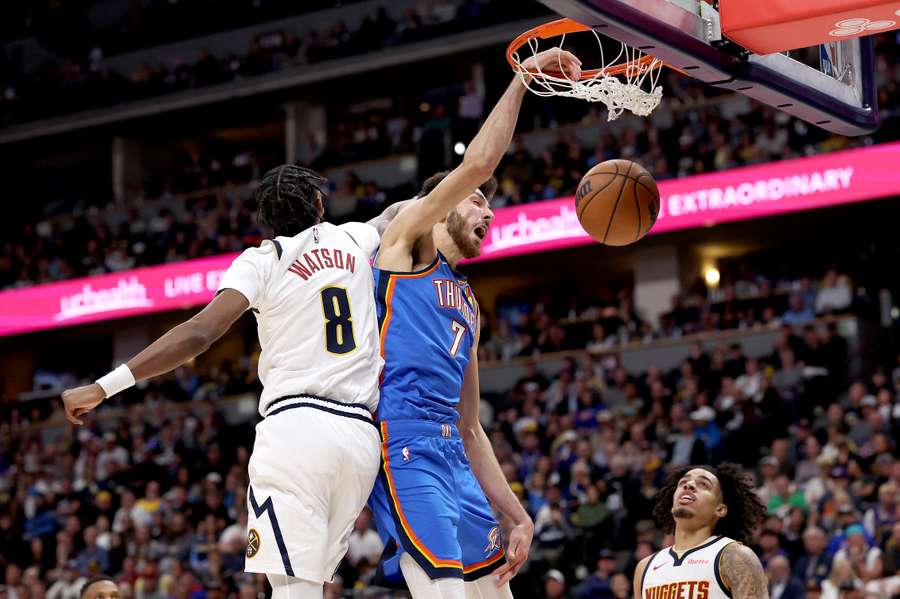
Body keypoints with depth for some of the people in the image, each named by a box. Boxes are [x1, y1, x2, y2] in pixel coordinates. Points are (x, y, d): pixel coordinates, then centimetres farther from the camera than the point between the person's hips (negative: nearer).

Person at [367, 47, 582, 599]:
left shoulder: (468, 306, 30)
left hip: (452, 455, 9)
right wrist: (522, 78, -2)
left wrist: (519, 516, 20)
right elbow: (478, 165, -8)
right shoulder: (408, 236, 9)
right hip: (403, 443, -9)